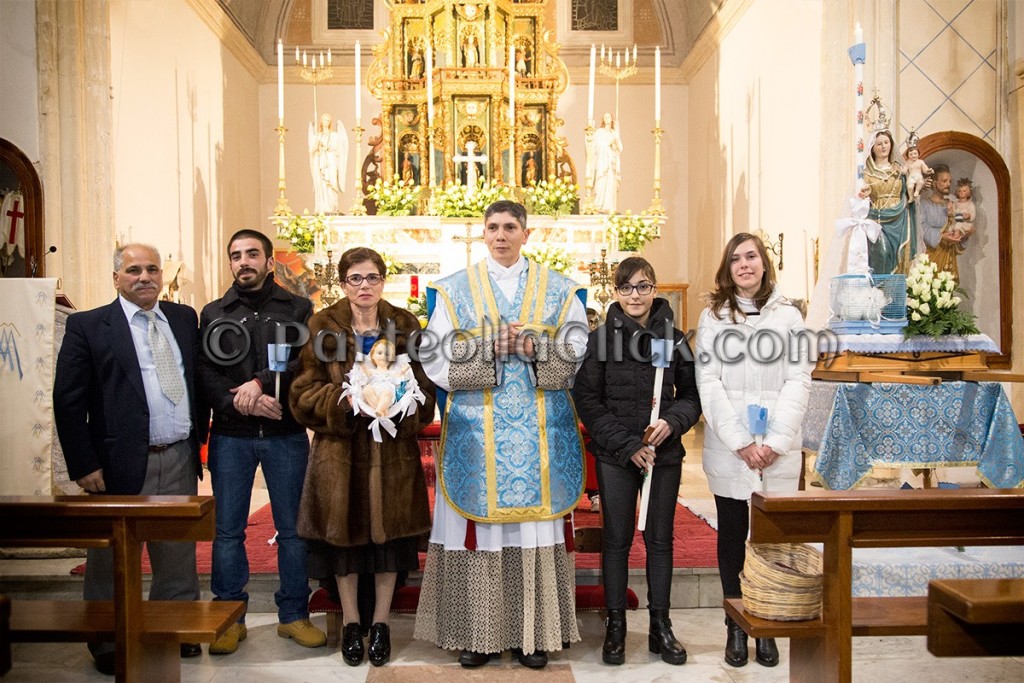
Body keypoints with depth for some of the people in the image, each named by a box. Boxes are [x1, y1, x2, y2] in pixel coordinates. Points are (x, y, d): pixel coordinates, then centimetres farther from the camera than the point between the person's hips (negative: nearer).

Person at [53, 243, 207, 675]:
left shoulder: (184, 319, 9)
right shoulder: (87, 326, -3)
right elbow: (68, 401, -6)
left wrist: (198, 440, 9)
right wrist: (84, 465, -10)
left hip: (180, 461, 4)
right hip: (121, 463, -3)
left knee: (179, 556, 13)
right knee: (112, 559, 10)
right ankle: (108, 643, 25)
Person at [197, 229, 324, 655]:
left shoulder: (298, 309, 7)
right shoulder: (213, 314, 11)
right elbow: (205, 373, 1)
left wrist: (263, 383, -16)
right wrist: (242, 402, -14)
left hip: (286, 433, -1)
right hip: (230, 435, 1)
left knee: (292, 527, 5)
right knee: (228, 530, 6)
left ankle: (294, 615, 18)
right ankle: (230, 618, 19)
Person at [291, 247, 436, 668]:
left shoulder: (405, 326, 5)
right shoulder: (323, 326, 1)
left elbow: (425, 390, 5)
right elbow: (304, 393, -2)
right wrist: (345, 399, -19)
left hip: (393, 450, 1)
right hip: (339, 449, -1)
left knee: (388, 534, 6)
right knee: (344, 534, 6)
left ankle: (381, 623, 23)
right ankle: (351, 623, 24)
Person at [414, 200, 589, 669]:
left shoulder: (558, 290, 9)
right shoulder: (455, 290, 8)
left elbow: (580, 357, 2)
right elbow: (436, 359, -1)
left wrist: (534, 348, -14)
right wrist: (488, 347, -14)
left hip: (541, 434, 1)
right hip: (475, 432, 0)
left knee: (535, 527, 3)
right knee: (479, 527, 2)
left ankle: (534, 632, 16)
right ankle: (476, 633, 15)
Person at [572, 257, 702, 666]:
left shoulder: (674, 338, 2)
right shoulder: (600, 339, -3)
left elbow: (691, 395, 7)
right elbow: (587, 401, -4)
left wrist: (672, 421, -14)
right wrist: (628, 445, -11)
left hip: (665, 454, 2)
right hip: (615, 456, -2)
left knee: (660, 538, 9)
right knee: (617, 538, 6)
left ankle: (660, 625, 22)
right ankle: (615, 625, 19)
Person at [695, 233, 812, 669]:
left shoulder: (788, 315, 6)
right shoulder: (713, 316, 6)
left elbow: (798, 382, 0)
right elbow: (709, 383, -2)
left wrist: (775, 443, -10)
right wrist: (740, 442, -11)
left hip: (778, 453, 0)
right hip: (728, 451, 0)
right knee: (732, 535, 7)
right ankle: (736, 627, 18)